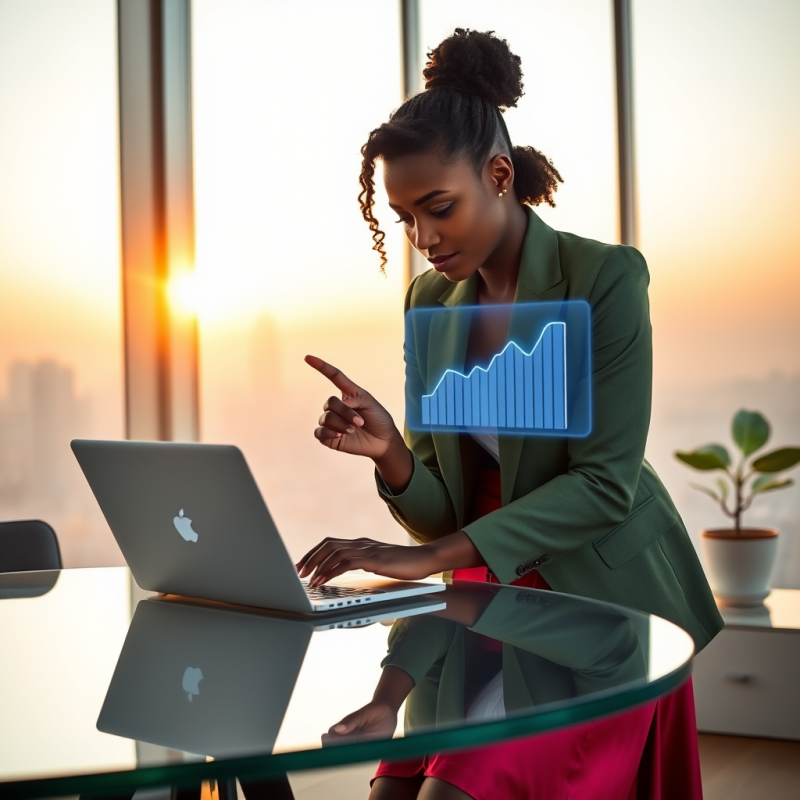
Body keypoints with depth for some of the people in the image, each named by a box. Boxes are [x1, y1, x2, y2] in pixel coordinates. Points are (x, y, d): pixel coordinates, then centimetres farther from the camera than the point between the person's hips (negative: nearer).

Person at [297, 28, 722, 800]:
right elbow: (443, 510, 5)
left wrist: (432, 557, -26)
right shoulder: (430, 300, 5)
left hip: (601, 606, -5)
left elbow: (605, 483, -19)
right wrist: (391, 454, -18)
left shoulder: (605, 277, -12)